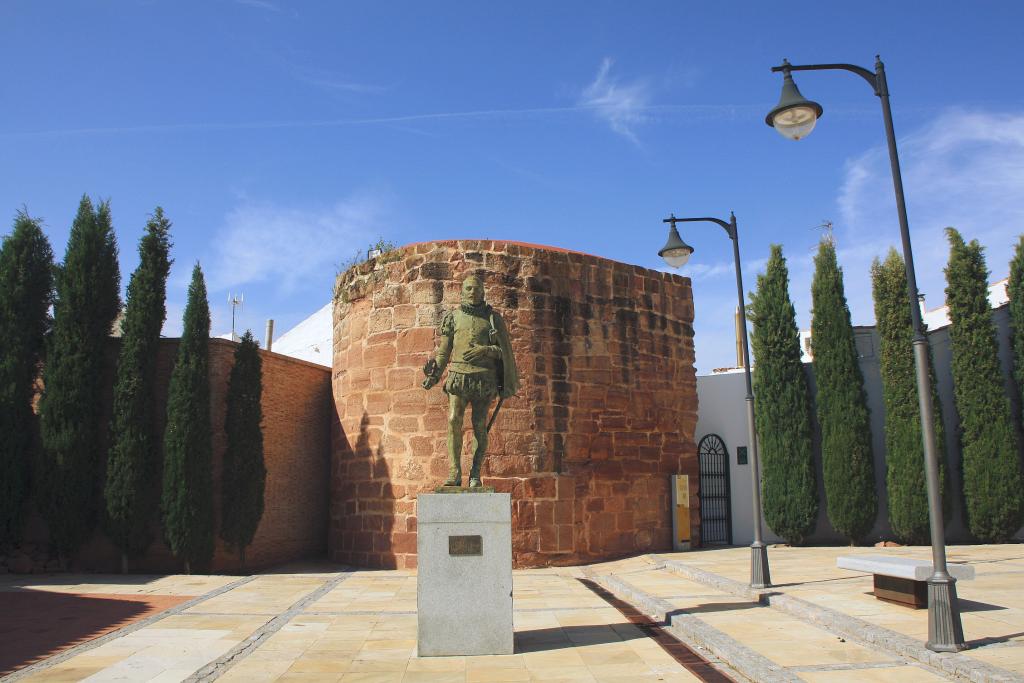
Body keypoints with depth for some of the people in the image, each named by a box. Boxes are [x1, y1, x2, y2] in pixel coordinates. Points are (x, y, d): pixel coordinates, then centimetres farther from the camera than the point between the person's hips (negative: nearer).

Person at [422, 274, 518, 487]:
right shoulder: (452, 317, 11)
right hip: (458, 375, 0)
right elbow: (443, 351, 12)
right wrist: (433, 375, 0)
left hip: (484, 377, 0)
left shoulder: (493, 317, 10)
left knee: (479, 426, -1)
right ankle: (454, 474, -13)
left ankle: (475, 475, 8)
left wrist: (484, 350, -11)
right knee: (453, 420, -15)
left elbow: (503, 350, 7)